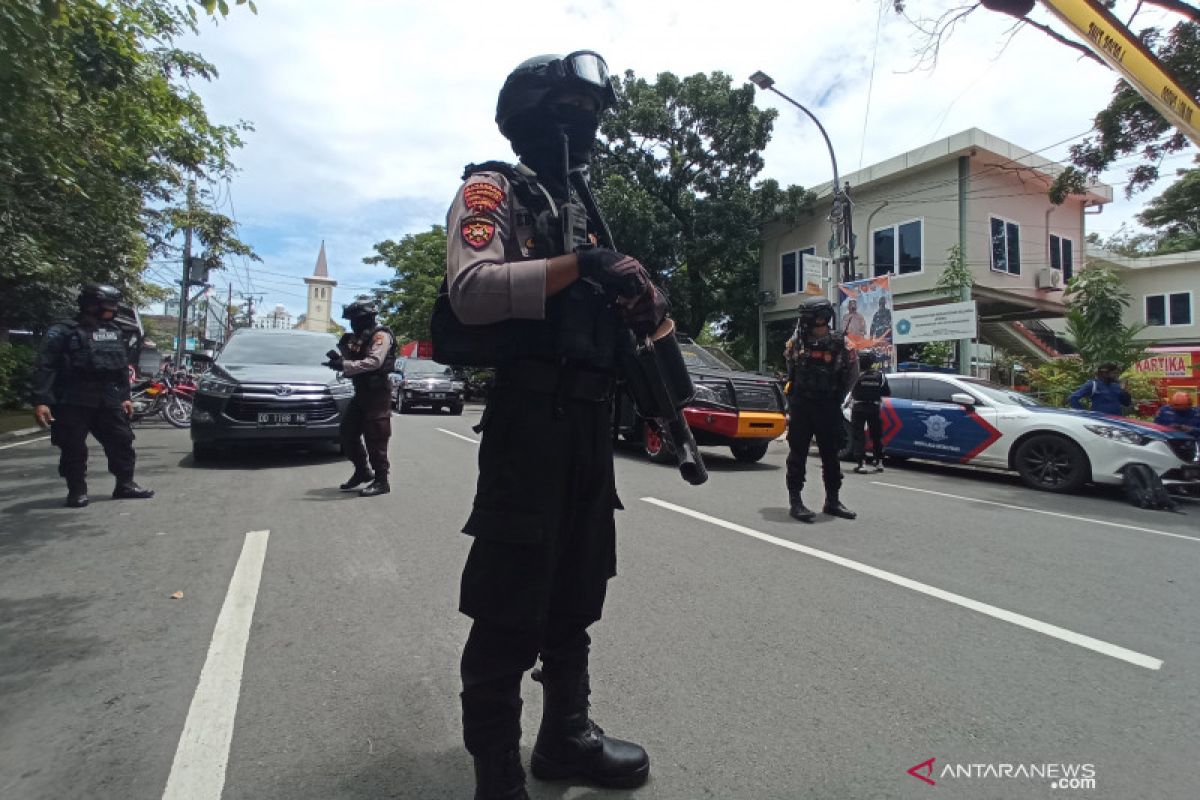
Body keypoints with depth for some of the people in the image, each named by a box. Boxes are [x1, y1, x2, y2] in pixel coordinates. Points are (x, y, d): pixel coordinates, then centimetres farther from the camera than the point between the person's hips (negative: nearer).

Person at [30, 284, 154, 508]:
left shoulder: (115, 332, 12)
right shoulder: (63, 332, -5)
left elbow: (122, 368, 18)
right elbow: (44, 368, -10)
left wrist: (125, 397, 14)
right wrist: (41, 401, -18)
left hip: (108, 402, 5)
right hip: (72, 403, -5)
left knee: (121, 442, 5)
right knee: (74, 449, 1)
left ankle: (125, 485, 14)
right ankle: (77, 491, 12)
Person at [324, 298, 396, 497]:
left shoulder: (381, 335, -12)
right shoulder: (359, 336, 17)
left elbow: (374, 362, -25)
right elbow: (355, 361, 18)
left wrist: (344, 365, -29)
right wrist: (340, 358, -2)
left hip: (377, 393, -9)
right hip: (361, 391, 9)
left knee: (375, 438, -8)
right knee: (348, 433, 11)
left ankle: (381, 481, -2)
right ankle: (362, 471, 23)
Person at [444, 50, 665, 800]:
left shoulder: (586, 206, 25)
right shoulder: (493, 190, 1)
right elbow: (472, 290, -18)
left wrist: (642, 302, 4)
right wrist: (579, 264, -22)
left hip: (593, 420, 8)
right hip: (529, 416, -8)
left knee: (577, 593, 16)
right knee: (511, 604, -2)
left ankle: (566, 734, 34)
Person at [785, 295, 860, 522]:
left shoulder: (840, 344, -5)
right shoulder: (796, 342, -2)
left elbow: (852, 373, 7)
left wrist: (837, 396, 7)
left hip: (829, 408, 1)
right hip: (800, 407, 0)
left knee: (831, 456, 11)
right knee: (797, 455, 1)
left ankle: (832, 501, 24)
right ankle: (795, 502, 7)